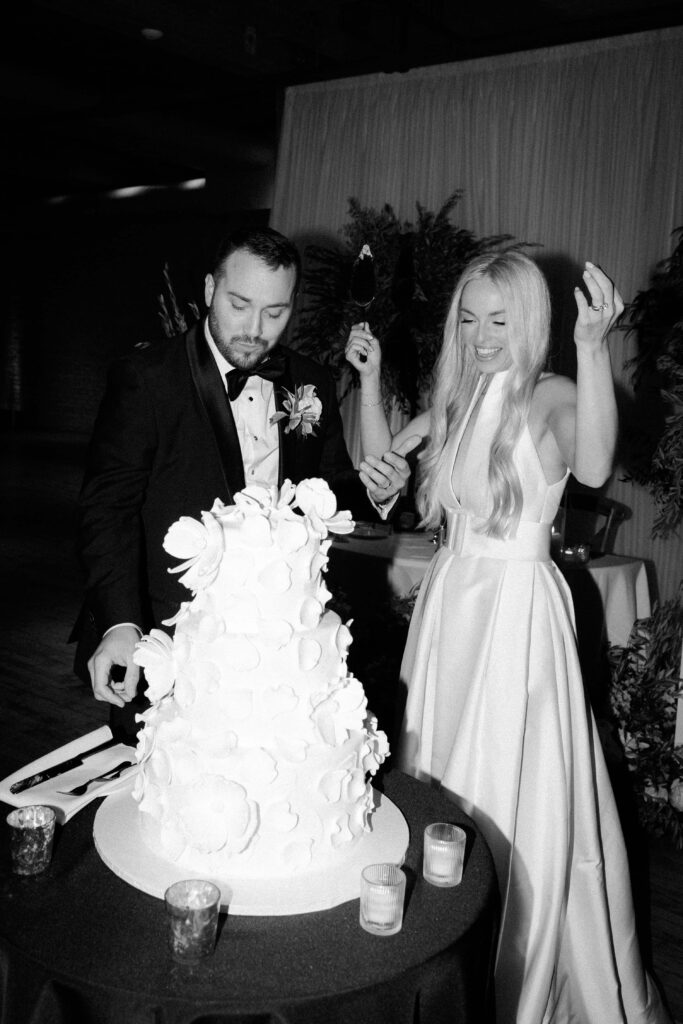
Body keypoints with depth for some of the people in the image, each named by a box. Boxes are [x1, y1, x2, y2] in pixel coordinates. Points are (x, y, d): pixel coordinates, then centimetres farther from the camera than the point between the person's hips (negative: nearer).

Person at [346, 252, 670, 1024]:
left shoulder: (552, 397, -9)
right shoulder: (455, 400, 9)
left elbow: (593, 467, -30)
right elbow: (380, 461, 14)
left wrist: (593, 347, -39)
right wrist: (370, 379, 3)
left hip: (520, 606, -5)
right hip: (449, 598, 6)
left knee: (516, 793, 3)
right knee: (439, 782, 14)